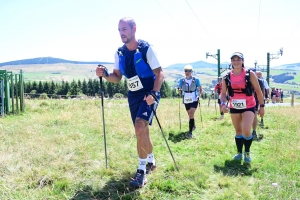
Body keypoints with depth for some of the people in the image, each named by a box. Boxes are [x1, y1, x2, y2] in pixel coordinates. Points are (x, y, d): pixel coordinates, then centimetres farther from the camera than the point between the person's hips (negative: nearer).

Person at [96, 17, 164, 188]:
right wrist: (105, 75, -13)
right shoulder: (119, 53, 1)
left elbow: (160, 74, -13)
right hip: (133, 96, 6)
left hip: (149, 95, -6)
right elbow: (117, 78, 7)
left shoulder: (147, 49, -15)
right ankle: (151, 162, 36)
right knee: (142, 132, 14)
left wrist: (153, 93, -26)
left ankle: (142, 170, -11)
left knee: (140, 128, -23)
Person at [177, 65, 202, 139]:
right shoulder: (182, 80, -2)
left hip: (194, 100, -3)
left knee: (191, 115, -17)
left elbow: (200, 88, 5)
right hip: (186, 100, 4)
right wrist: (179, 90, -16)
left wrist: (199, 95, -9)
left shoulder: (196, 80, -7)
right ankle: (193, 126, 47)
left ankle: (190, 132, -18)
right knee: (190, 115, 19)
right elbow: (179, 89, 6)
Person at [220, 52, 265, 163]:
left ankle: (247, 153, 9)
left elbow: (258, 90, -2)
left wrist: (262, 106, -2)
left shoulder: (250, 74, -9)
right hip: (234, 107, 3)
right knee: (238, 131, 15)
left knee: (246, 131, -17)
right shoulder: (227, 77, -2)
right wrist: (223, 104, -15)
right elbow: (223, 93, 3)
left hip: (249, 107, -3)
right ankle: (239, 153, 32)